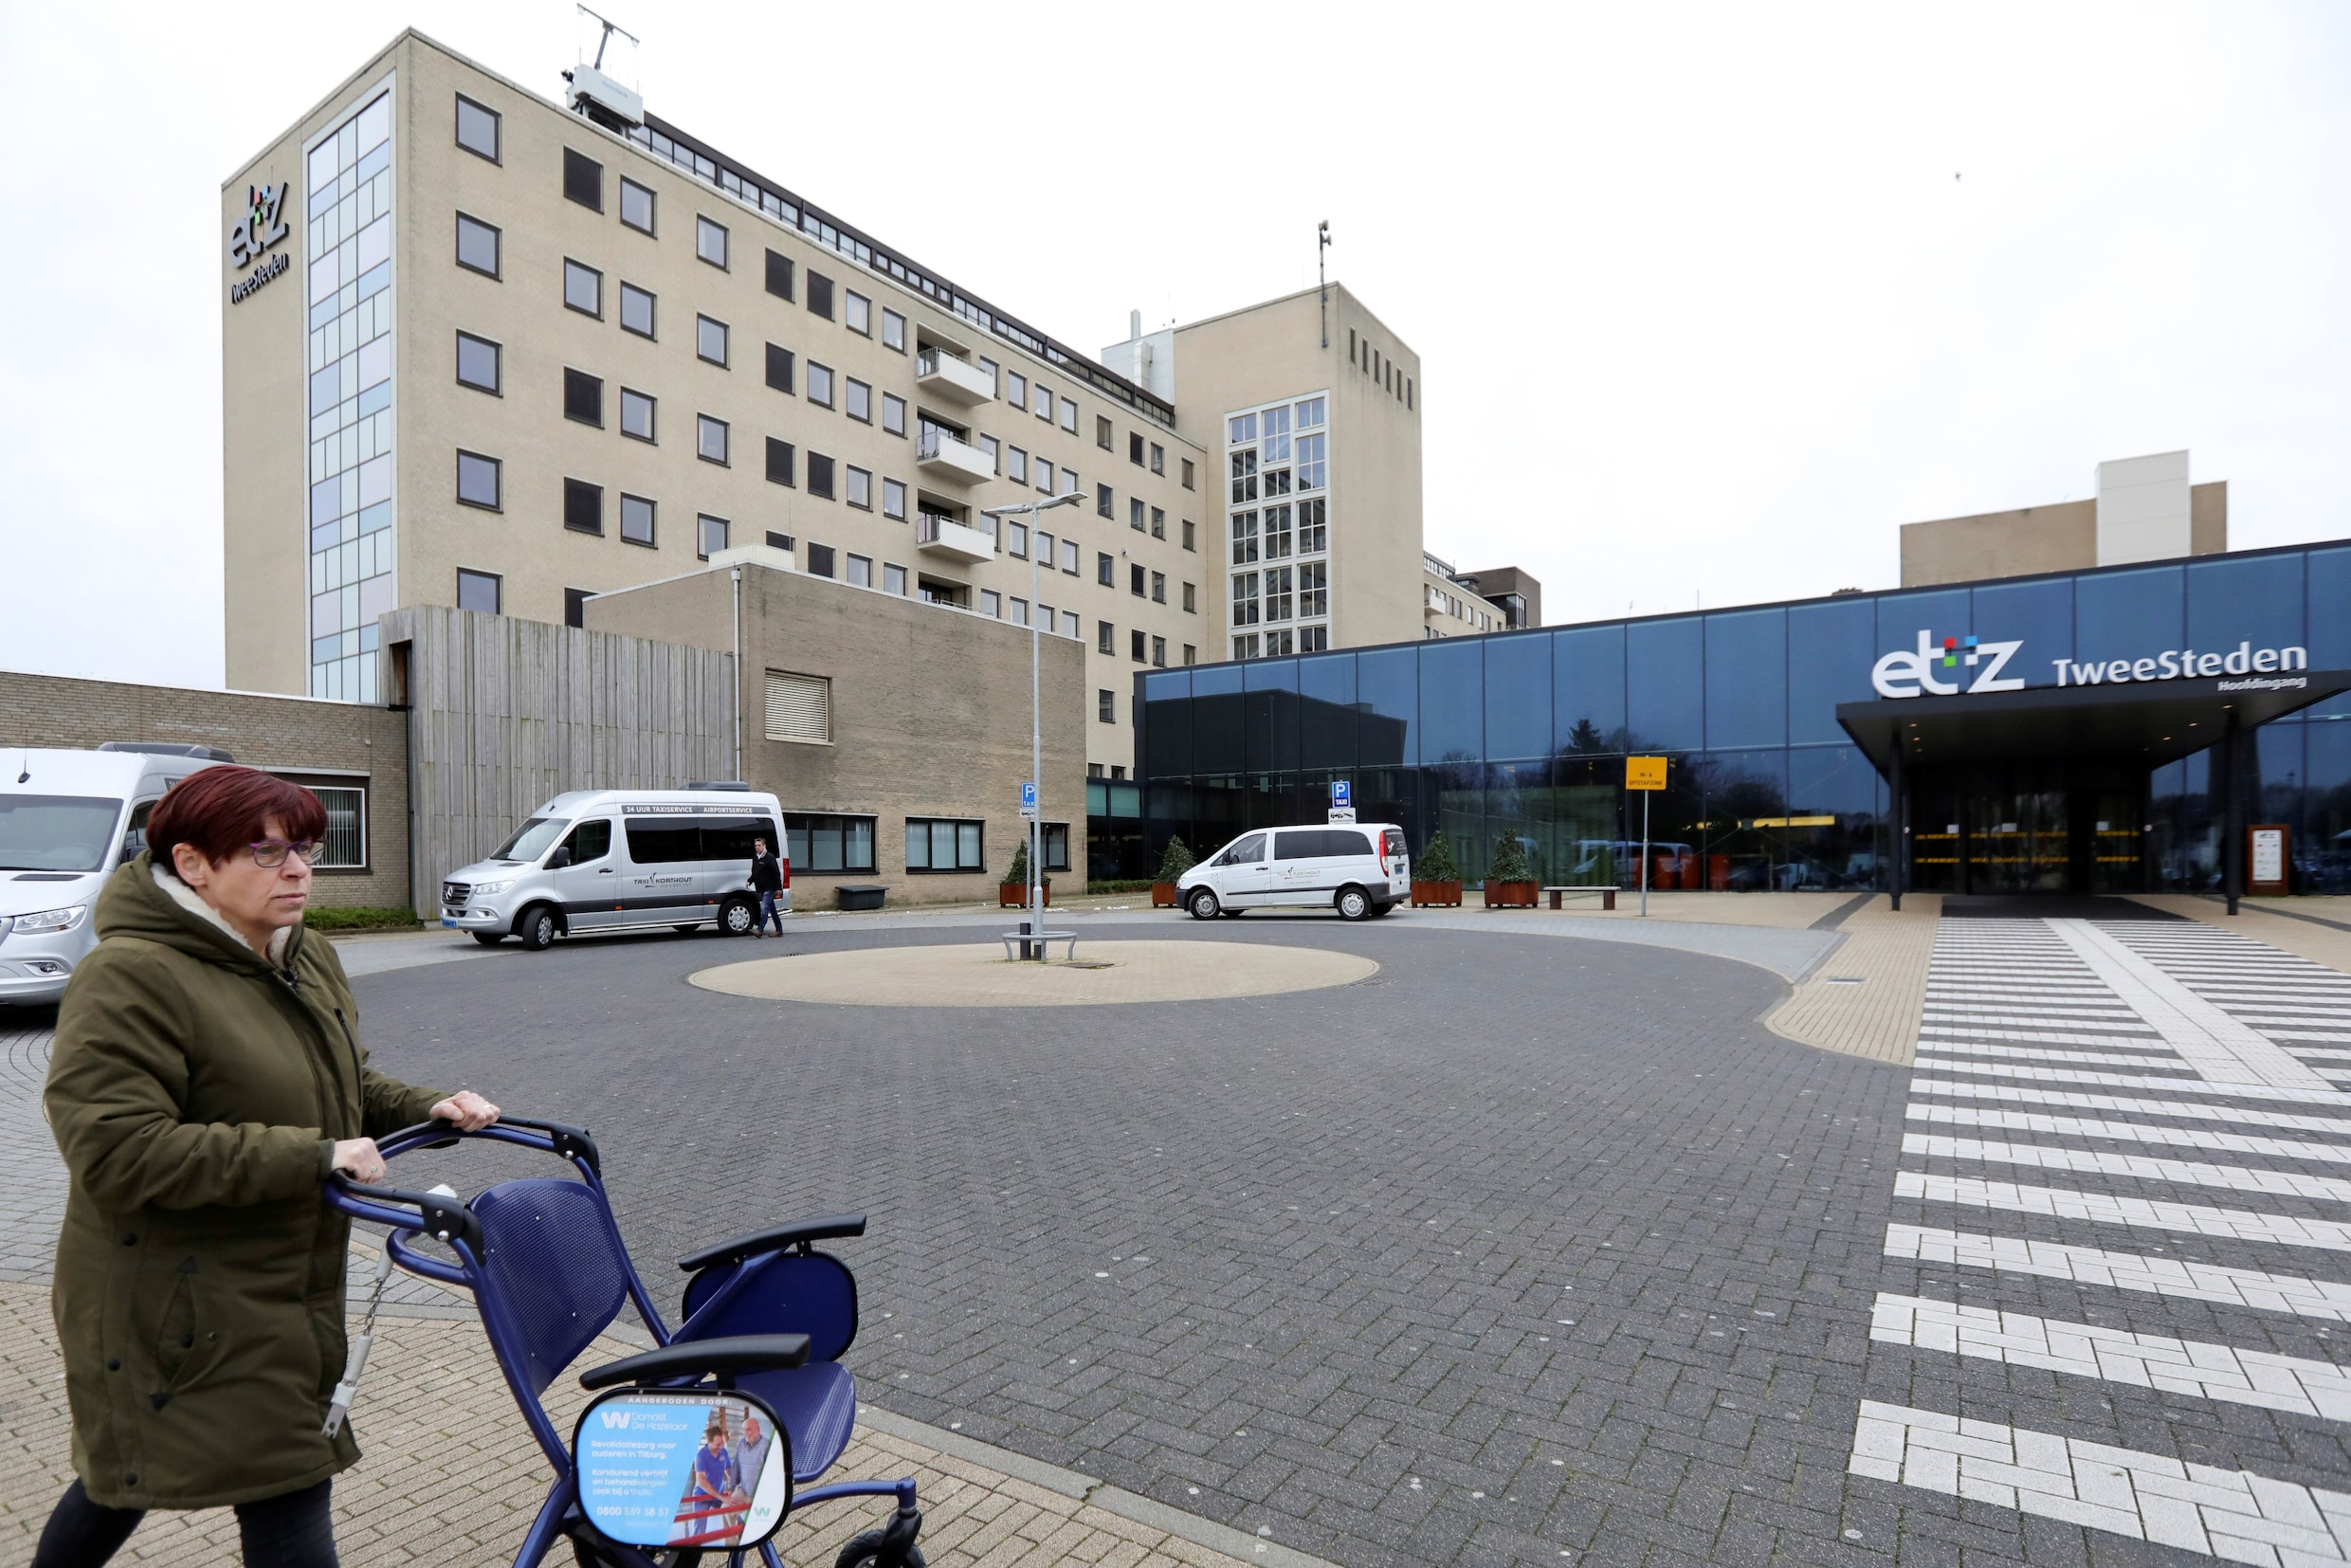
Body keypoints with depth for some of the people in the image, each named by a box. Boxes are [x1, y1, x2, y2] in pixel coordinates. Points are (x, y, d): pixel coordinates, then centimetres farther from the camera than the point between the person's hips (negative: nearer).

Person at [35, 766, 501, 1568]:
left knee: (129, 1461, 28)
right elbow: (118, 1153, -27)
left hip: (273, 1288, 8)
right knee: (288, 1499, -3)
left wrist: (425, 1108, -2)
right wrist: (310, 1159, -27)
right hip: (181, 1302, -8)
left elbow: (345, 1089, 16)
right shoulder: (129, 979, -21)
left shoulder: (308, 960, 7)